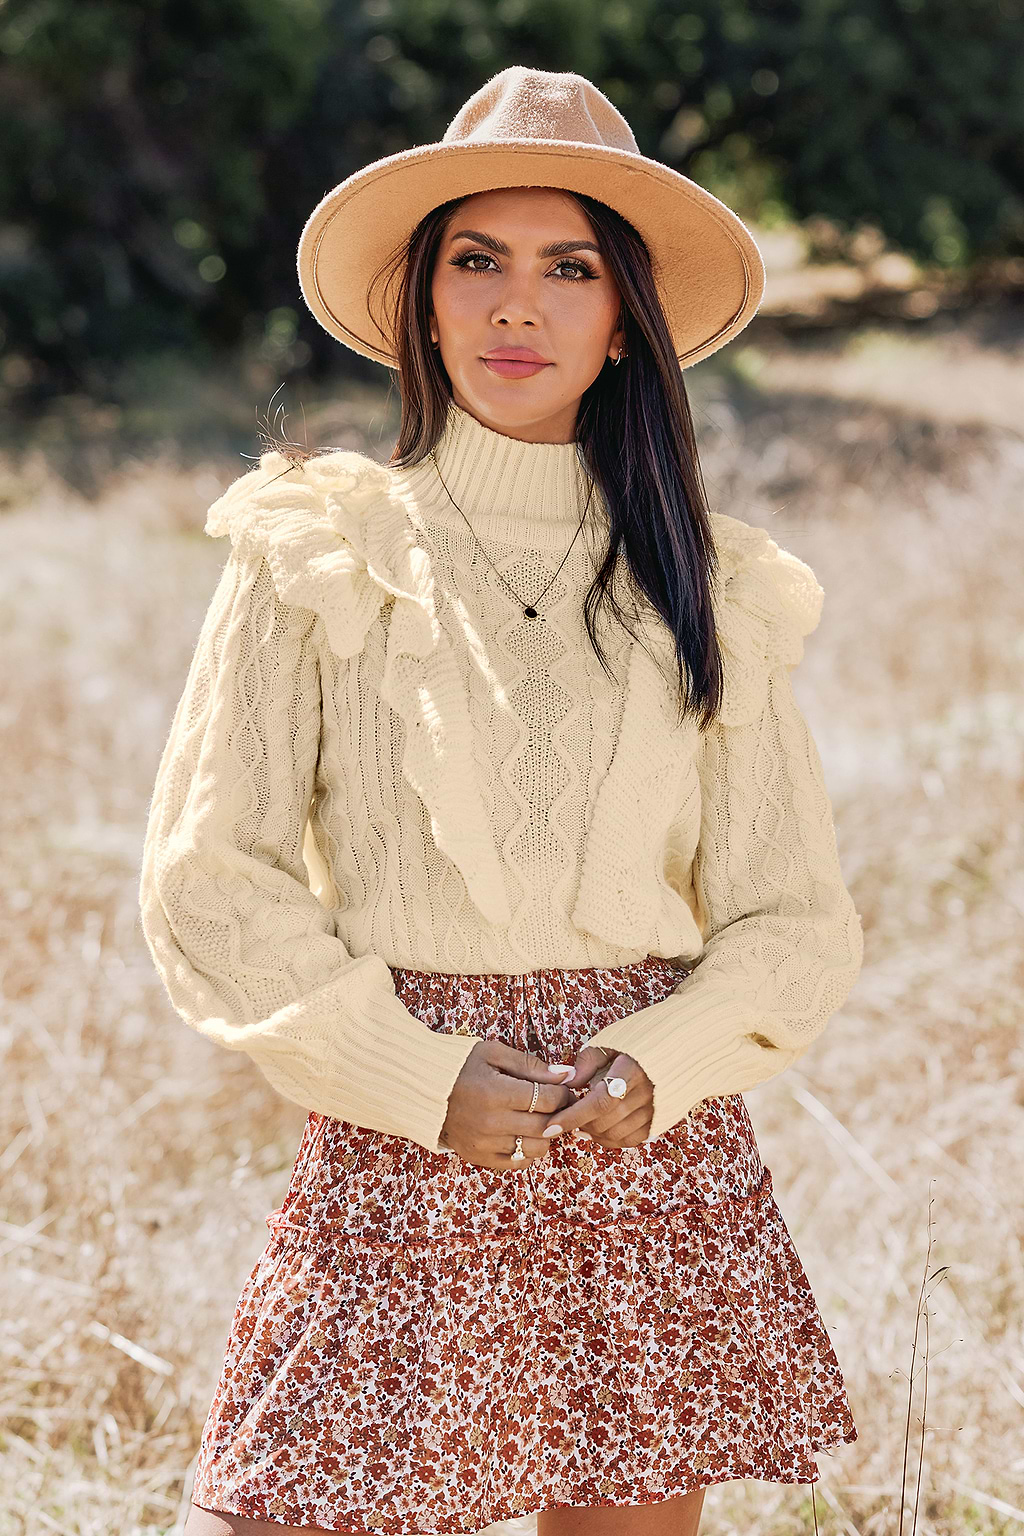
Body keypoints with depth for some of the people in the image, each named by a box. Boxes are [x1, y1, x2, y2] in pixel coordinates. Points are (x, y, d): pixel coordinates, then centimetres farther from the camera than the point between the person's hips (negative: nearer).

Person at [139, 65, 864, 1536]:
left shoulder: (710, 589, 8)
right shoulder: (318, 558, 1)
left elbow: (799, 919, 9)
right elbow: (208, 880, -2)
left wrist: (666, 1061, -9)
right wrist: (423, 1078, -11)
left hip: (659, 1146, 2)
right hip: (399, 1148, -2)